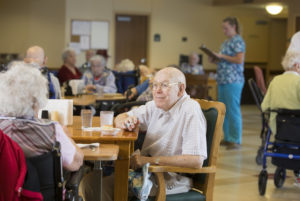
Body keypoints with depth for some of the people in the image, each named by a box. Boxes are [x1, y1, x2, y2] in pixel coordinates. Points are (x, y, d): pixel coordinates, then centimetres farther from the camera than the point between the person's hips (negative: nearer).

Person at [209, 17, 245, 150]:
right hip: (223, 80, 9)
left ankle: (236, 140, -3)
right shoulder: (226, 42, 20)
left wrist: (222, 56, -15)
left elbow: (239, 60, -17)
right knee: (224, 110, 10)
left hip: (233, 81, -9)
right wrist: (215, 60, 7)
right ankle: (227, 138, 17)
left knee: (233, 110, -7)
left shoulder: (237, 41, -8)